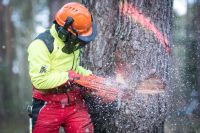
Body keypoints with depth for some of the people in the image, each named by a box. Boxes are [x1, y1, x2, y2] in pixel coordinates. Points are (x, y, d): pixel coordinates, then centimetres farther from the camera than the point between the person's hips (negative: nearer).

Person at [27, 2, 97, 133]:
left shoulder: (71, 41, 6)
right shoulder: (41, 45, -19)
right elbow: (40, 80, -24)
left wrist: (88, 74, 6)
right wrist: (68, 76, -18)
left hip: (75, 103, 6)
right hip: (48, 106, -6)